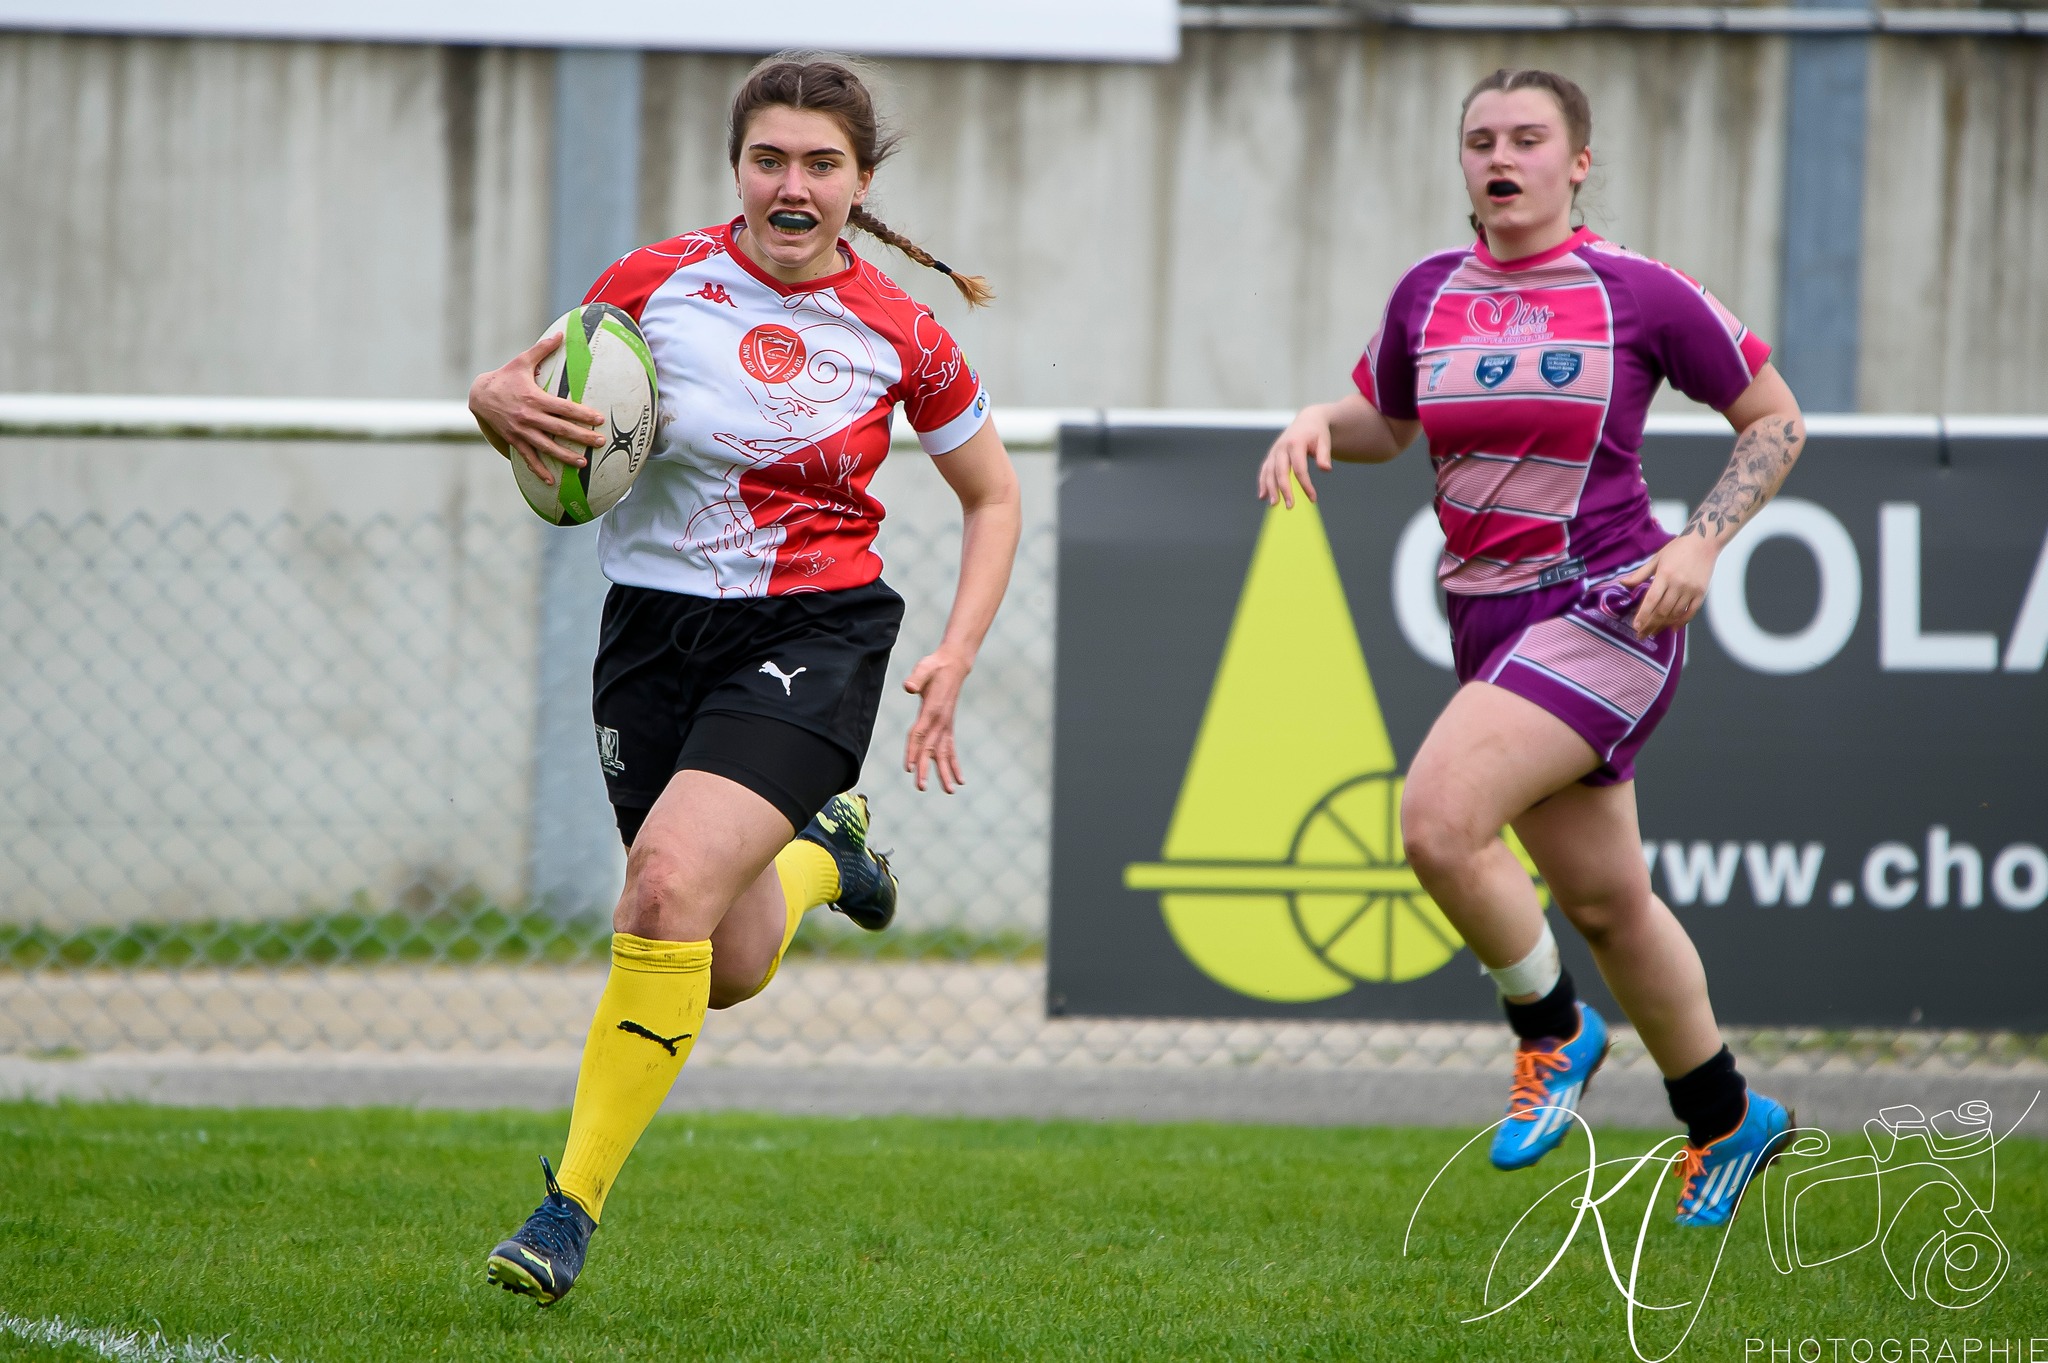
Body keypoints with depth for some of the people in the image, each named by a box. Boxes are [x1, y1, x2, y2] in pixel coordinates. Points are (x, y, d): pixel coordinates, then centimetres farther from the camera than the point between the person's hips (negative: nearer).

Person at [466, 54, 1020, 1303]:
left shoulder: (899, 334, -5)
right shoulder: (656, 283, -4)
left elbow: (993, 496, 9)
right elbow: (528, 385, 8)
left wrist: (955, 659, -3)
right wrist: (502, 403, -17)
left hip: (813, 635, -3)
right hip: (655, 628, 3)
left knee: (672, 882, -26)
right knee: (732, 967, 9)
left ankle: (574, 1205, -17)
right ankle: (819, 852, 47)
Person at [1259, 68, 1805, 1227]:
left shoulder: (1641, 293, -7)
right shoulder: (1428, 294, 6)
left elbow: (1777, 420, 1)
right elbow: (1384, 422, 23)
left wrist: (1702, 543, -12)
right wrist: (1316, 426, 0)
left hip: (1607, 611, -6)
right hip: (1490, 621, 6)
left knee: (1439, 820, -24)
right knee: (1602, 900, 13)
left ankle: (1553, 1033, -1)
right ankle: (1726, 1118, 32)